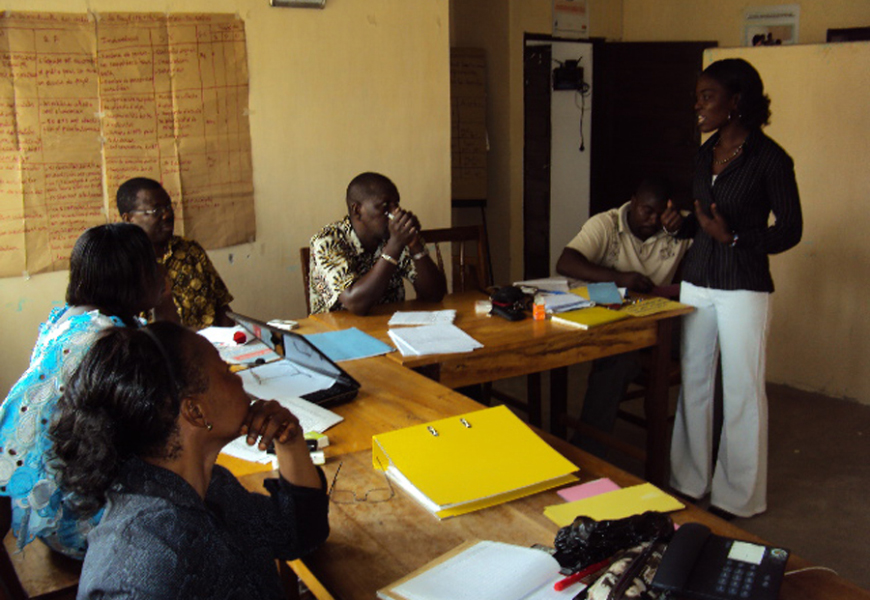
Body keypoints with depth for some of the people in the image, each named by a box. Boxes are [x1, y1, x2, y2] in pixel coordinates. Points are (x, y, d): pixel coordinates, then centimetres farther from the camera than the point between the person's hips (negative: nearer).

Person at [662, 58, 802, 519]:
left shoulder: (769, 158, -10)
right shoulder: (705, 155, 9)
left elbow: (790, 229, -8)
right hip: (697, 281, 7)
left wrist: (733, 238, -20)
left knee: (742, 391, 2)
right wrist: (680, 224, -3)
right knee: (693, 382, 12)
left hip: (744, 288, -6)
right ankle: (689, 481, 26)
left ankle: (739, 497, 17)